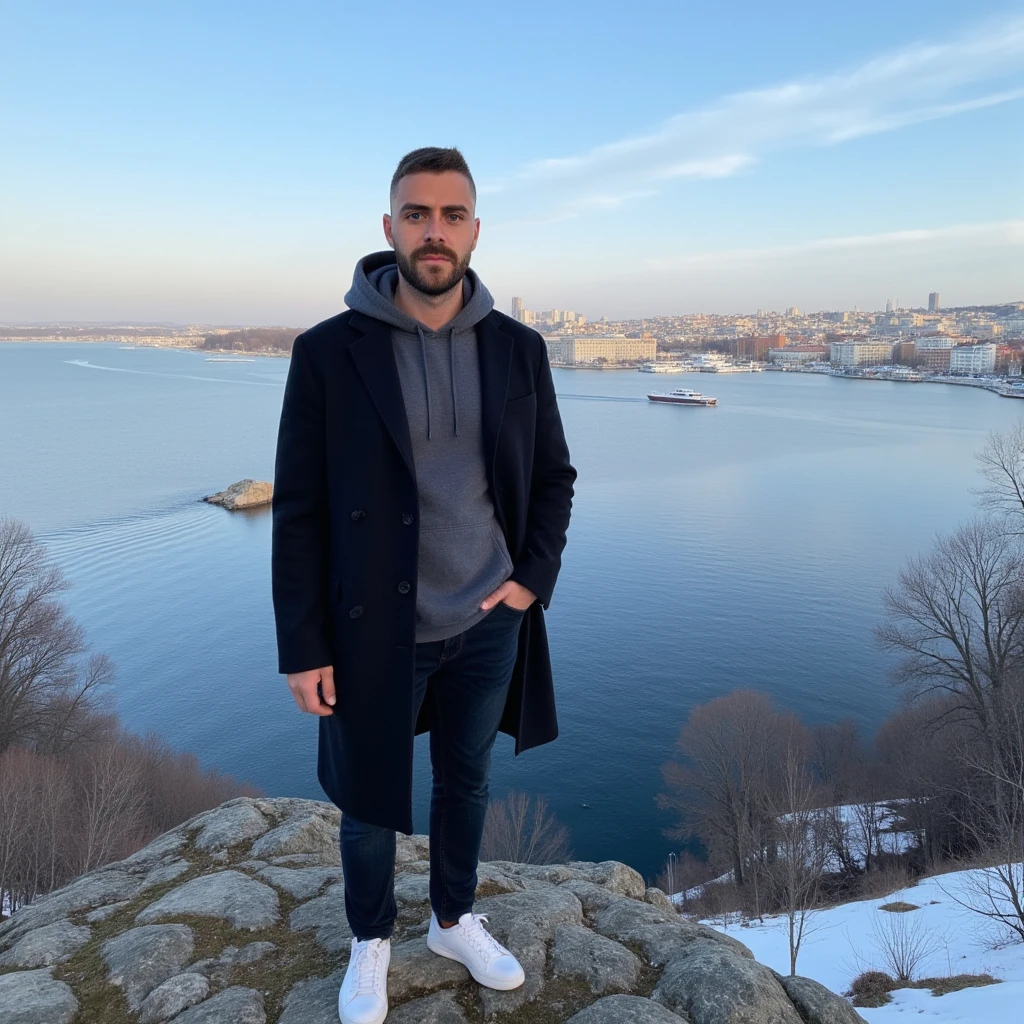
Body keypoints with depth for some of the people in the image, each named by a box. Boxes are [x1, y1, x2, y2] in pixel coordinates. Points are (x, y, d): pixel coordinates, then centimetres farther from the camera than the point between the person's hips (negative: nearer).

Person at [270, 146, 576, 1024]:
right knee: (370, 800, 15)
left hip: (487, 625, 3)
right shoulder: (329, 352, -11)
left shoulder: (519, 350, -2)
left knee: (466, 780, 22)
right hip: (376, 632, -2)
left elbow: (555, 477, 8)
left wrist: (535, 579, -4)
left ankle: (456, 920, 48)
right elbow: (299, 512, -9)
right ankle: (371, 941, 44)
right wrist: (303, 647, -9)